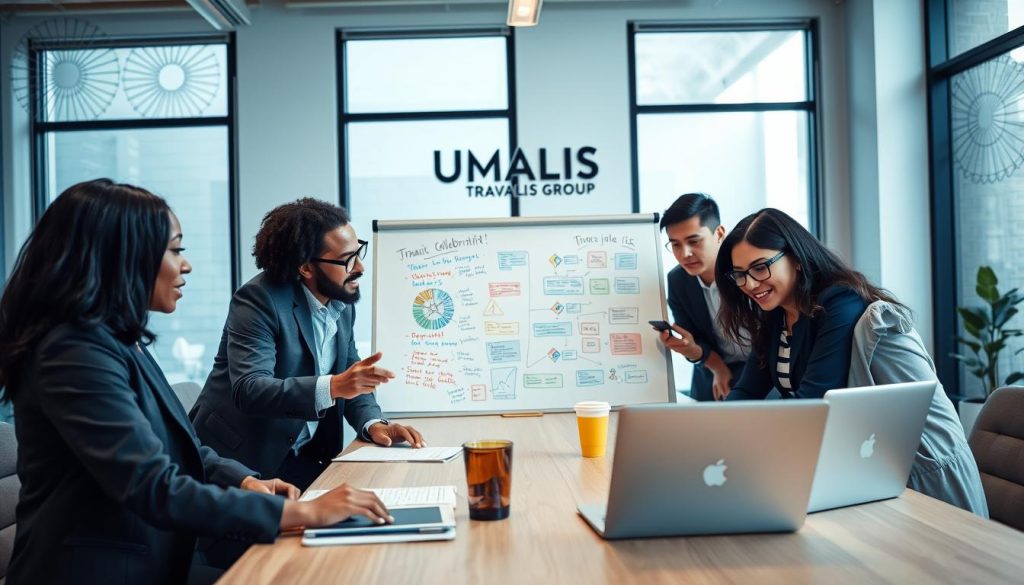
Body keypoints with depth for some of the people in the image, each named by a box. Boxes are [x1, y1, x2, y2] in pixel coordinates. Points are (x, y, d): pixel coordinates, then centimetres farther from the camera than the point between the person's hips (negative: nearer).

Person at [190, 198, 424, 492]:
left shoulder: (342, 302, 5)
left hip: (304, 459, 7)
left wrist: (373, 424, -10)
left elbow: (350, 379, 10)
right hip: (241, 460, -6)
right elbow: (248, 390, -30)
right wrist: (333, 386, -42)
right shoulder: (259, 299, -18)